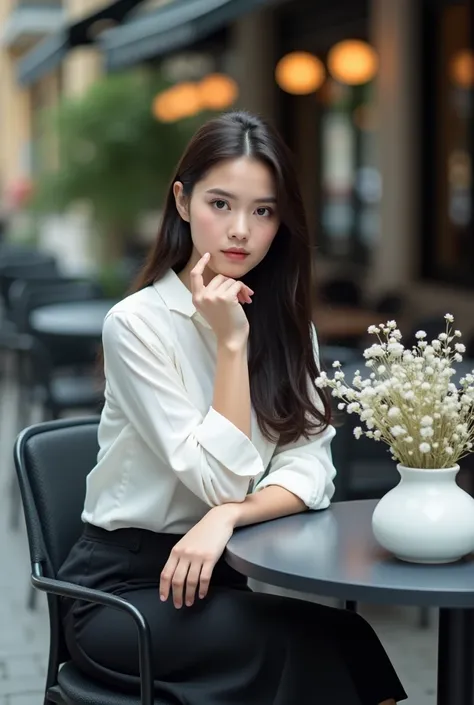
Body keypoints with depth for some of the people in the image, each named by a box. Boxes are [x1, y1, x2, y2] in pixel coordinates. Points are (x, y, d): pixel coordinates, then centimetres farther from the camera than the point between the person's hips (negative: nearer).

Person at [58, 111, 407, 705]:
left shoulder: (286, 322, 7)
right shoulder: (137, 323, -12)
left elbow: (310, 468, -4)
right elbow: (220, 481, -15)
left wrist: (227, 518, -21)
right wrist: (230, 343, -19)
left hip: (216, 575, 5)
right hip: (123, 585, -5)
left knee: (340, 634, -25)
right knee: (318, 643, -27)